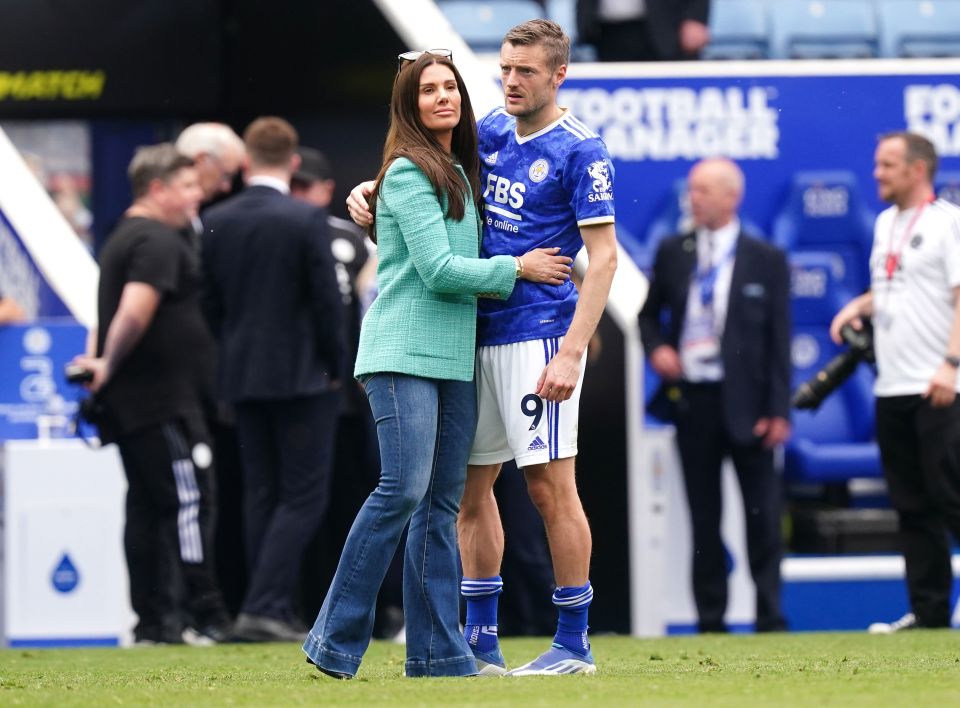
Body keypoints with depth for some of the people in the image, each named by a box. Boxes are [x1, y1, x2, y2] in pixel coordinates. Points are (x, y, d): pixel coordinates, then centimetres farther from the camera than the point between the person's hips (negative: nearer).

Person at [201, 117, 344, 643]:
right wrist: (334, 367, 1)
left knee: (260, 494, 11)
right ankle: (262, 608, -13)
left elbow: (210, 303, 6)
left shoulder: (215, 222, 1)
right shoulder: (306, 220, -12)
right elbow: (327, 300, -11)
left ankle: (277, 613, 11)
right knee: (304, 496, -1)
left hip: (241, 376, 5)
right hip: (301, 376, -5)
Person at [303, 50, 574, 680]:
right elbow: (439, 270, -12)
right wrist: (517, 268, -3)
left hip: (455, 357, 8)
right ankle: (336, 643, -11)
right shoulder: (408, 173, -7)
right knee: (405, 490, -17)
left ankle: (437, 654, 5)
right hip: (405, 351, -8)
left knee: (442, 504, 5)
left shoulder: (463, 174, 19)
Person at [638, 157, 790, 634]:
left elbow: (779, 339, -2)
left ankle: (770, 619, 6)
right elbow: (649, 313, 19)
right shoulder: (673, 253, 7)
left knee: (762, 515, 0)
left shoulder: (766, 260, 0)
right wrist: (655, 347, -4)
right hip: (691, 398, 3)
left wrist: (778, 410, -8)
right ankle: (710, 621, 12)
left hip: (745, 401, -2)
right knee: (703, 517, 7)